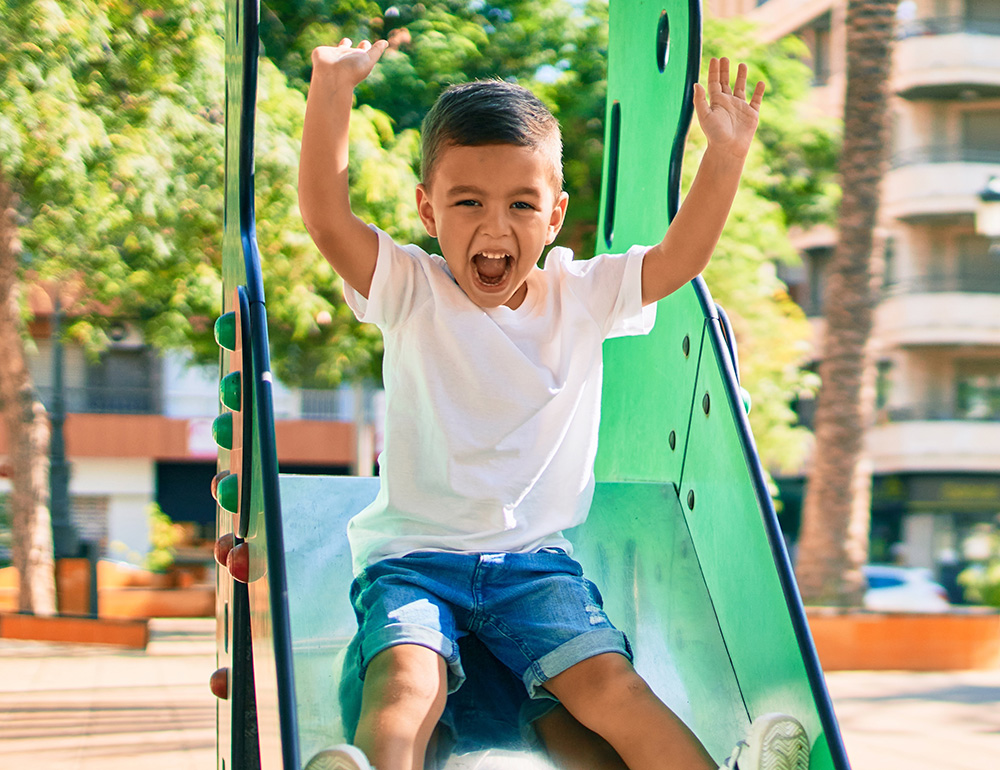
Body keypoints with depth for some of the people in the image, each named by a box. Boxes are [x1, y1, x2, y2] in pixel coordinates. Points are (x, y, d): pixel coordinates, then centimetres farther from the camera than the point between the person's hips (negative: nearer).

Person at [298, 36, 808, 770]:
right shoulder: (412, 294, -3)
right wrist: (331, 90, -24)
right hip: (413, 553, -2)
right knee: (406, 682, -30)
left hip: (535, 556, 2)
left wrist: (727, 153, -13)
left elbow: (681, 256, -1)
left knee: (608, 683, -19)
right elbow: (326, 216, -16)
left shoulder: (581, 297, 5)